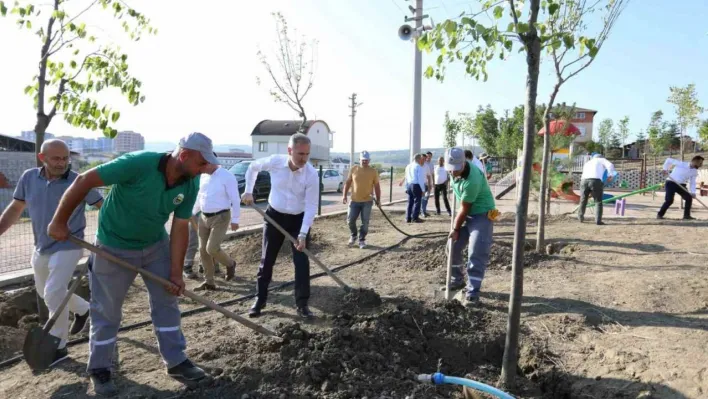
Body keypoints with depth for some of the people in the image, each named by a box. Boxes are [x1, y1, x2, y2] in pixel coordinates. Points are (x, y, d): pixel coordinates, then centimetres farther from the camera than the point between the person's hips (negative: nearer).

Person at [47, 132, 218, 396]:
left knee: (166, 301, 8)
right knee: (107, 311, 8)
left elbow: (180, 228, -9)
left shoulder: (190, 185, -15)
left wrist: (176, 272, -9)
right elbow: (84, 181, -24)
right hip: (114, 247, -5)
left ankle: (176, 362, 22)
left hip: (156, 245, 5)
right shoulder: (138, 163, -32)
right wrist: (59, 222, -17)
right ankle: (99, 370, 28)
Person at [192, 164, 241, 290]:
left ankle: (230, 264, 16)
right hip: (203, 217, 7)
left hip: (220, 217, -7)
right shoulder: (203, 176, 8)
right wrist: (193, 213, 20)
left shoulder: (227, 177, -13)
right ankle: (209, 282, 19)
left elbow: (235, 200, -14)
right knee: (203, 250, 7)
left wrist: (235, 219, -16)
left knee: (212, 248, -15)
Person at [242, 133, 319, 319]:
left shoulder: (311, 174, -21)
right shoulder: (274, 161, -16)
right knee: (267, 260, 8)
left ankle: (302, 304, 9)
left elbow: (311, 206, -20)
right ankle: (260, 299, 23)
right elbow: (253, 167, 6)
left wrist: (303, 234, -25)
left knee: (302, 262, -3)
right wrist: (248, 191, 1)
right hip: (274, 216, 2)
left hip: (299, 219, -1)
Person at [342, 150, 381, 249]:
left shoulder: (373, 171, -2)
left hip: (367, 201, -1)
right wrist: (344, 195, 0)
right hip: (354, 200, 1)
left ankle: (362, 240, 14)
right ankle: (353, 235, 27)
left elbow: (377, 186, 3)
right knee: (350, 219, 2)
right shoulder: (354, 169, 1)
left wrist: (378, 199, 1)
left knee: (365, 222, 2)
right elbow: (348, 182, 6)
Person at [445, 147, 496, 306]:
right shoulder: (457, 167, -9)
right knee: (453, 246, 11)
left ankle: (473, 292, -10)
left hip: (482, 214, -9)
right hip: (466, 214, 9)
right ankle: (457, 280, 27)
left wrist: (456, 229, -13)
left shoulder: (472, 180, -34)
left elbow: (464, 209, -24)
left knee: (476, 253, -15)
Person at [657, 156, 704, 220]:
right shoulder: (681, 164, -16)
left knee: (689, 198, -6)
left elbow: (692, 183, 6)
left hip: (681, 185, 6)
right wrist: (665, 169, -10)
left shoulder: (695, 172, 2)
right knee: (669, 200, -17)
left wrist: (693, 192, -6)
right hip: (671, 183, -6)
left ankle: (686, 215, 7)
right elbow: (669, 160, -7)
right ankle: (659, 214, -4)